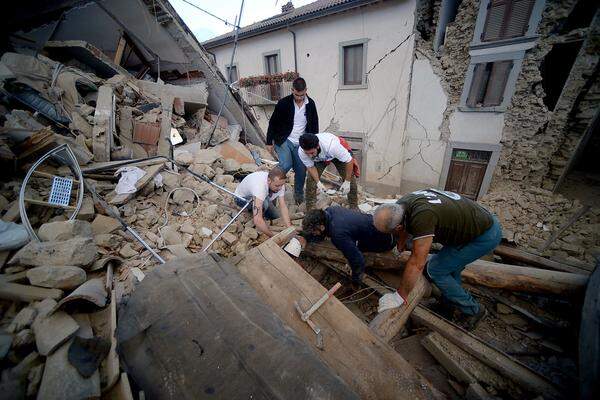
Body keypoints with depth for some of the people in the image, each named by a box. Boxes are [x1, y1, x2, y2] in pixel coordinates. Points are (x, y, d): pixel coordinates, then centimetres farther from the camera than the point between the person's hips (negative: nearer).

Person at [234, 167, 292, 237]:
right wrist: (273, 236, -44)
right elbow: (257, 220, -49)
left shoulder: (279, 182, -25)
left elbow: (283, 206, -23)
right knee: (264, 203, -37)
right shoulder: (260, 186, -45)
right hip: (242, 198, -6)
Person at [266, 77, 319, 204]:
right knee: (286, 165, -23)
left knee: (301, 171, 5)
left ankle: (299, 196, 26)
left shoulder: (311, 104, 0)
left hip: (301, 143, 3)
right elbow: (273, 123, -3)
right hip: (284, 140, -3)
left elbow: (314, 125, 9)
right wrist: (269, 142, -3)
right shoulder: (283, 103, -10)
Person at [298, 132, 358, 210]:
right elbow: (310, 167, -15)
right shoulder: (301, 152, -33)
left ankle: (354, 208, 11)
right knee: (311, 180, -15)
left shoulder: (331, 145, -46)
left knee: (351, 179, -11)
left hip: (339, 154, -2)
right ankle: (310, 211, 2)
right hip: (319, 159, 2)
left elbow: (349, 161, -33)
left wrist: (347, 182, -27)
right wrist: (318, 182, -25)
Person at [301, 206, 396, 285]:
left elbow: (358, 260, -30)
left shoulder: (338, 234, -37)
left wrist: (355, 283, -15)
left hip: (385, 240, -8)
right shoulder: (329, 211, -12)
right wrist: (304, 235, -8)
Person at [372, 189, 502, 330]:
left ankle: (473, 310, 14)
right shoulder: (400, 205, -13)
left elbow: (417, 264, -32)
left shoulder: (422, 217, -38)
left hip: (485, 235, -8)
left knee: (434, 270, -5)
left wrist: (399, 297, -23)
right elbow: (405, 231, 9)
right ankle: (450, 303, 39)